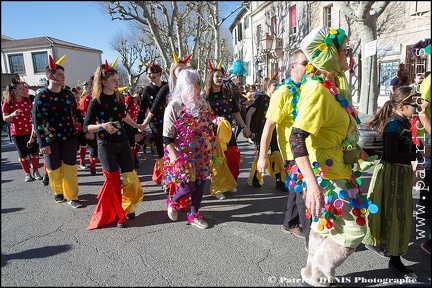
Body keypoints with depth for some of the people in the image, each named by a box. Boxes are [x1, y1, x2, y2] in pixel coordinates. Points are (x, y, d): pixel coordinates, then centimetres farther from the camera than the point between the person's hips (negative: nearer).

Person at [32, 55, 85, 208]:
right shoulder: (41, 96, -9)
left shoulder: (68, 94, 1)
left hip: (69, 136, 2)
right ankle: (58, 192, 35)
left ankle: (71, 196, 15)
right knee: (54, 169, 11)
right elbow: (37, 121, -11)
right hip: (50, 139, -2)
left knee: (70, 167, 3)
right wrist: (42, 143, -15)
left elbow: (77, 114, 9)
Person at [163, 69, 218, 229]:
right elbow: (167, 137, -13)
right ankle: (172, 201, 33)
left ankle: (194, 215, 29)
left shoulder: (202, 103, 5)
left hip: (202, 154, 6)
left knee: (200, 183, 9)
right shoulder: (175, 105, -12)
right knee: (188, 187, -1)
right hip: (183, 154, -5)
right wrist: (174, 157, -17)